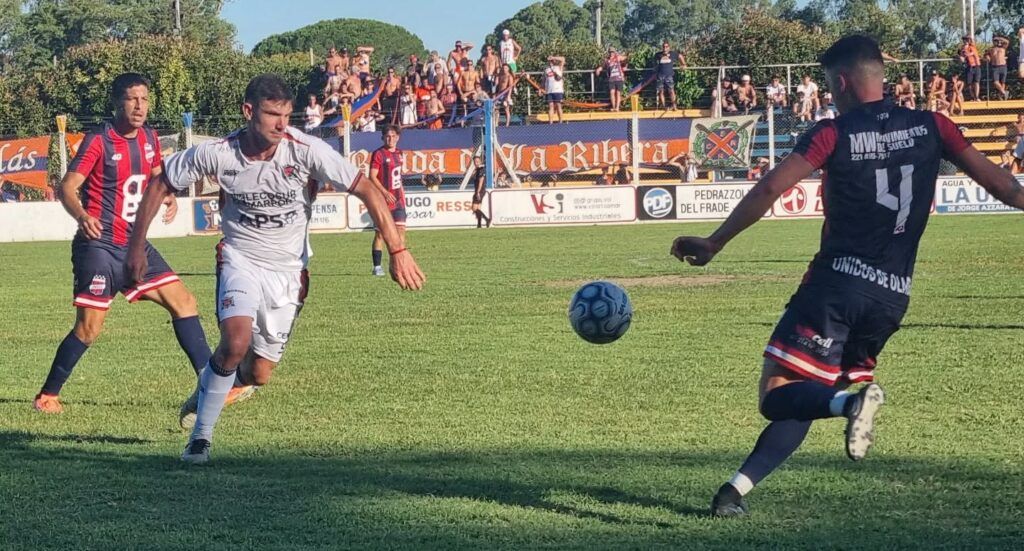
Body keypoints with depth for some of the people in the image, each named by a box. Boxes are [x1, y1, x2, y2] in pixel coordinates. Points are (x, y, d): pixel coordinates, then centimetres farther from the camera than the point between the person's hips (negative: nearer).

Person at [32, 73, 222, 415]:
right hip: (99, 245, -7)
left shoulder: (149, 138, 7)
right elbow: (67, 187, -17)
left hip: (135, 245, 7)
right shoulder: (98, 142, -12)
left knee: (183, 303, 2)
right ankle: (47, 396, 6)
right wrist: (82, 216, -38)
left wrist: (169, 198, 1)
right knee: (89, 329, -9)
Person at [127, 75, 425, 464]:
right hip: (240, 260, -1)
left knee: (258, 375, 0)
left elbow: (366, 190, -17)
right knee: (237, 341, -28)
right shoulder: (216, 154, -16)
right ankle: (201, 435, -10)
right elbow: (160, 186, -1)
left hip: (289, 271, 1)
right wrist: (137, 246, 1)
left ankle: (211, 382, 37)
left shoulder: (306, 151, -20)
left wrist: (398, 251, -22)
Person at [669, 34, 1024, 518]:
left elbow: (768, 191, -8)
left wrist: (714, 244, -1)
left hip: (836, 282, -5)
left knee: (777, 394, -4)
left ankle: (850, 401, -32)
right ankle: (738, 488, 5)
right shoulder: (931, 127, 7)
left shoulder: (832, 134, -3)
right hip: (893, 296, 5)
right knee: (807, 400, 15)